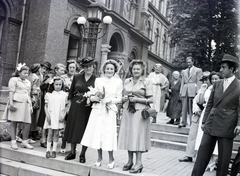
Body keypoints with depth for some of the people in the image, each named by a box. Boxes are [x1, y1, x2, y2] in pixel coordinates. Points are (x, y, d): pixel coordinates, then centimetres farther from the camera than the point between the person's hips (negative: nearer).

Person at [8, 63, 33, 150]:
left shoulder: (28, 82, 23)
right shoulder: (14, 80, 5)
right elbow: (11, 92, -3)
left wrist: (30, 105, 18)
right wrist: (11, 103, -13)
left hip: (26, 103, 6)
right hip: (17, 102, -5)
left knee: (27, 123, -1)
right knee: (14, 122, -1)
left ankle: (24, 142, 12)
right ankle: (13, 142, 5)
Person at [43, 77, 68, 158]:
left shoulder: (64, 95, 3)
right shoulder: (48, 94, 2)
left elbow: (65, 107, 5)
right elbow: (46, 106, 3)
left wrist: (63, 116, -6)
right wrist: (48, 116, -6)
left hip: (59, 117, 1)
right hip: (51, 116, -1)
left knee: (56, 133, 5)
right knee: (50, 133, 0)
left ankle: (54, 151, 12)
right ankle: (48, 150, 7)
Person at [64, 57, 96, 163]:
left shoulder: (96, 80, -3)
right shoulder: (77, 77, 5)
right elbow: (71, 92, 9)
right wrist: (71, 104, 5)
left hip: (88, 108, -3)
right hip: (75, 106, 3)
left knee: (85, 130, 3)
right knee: (73, 128, 9)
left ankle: (82, 154, 17)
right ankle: (72, 152, 23)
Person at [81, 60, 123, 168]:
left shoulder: (118, 81, 5)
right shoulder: (98, 80, 10)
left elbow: (119, 98, 3)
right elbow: (92, 96, 8)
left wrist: (111, 100, -14)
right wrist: (95, 97, -13)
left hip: (110, 111, -2)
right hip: (97, 110, 2)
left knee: (108, 134, -4)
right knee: (97, 133, 3)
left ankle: (111, 159, 12)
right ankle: (99, 158, 20)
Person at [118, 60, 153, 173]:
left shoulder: (147, 82, 0)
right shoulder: (127, 81, 14)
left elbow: (151, 100, -4)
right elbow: (123, 97, 19)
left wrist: (137, 99, -14)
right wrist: (124, 98, -4)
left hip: (140, 112, -5)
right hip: (127, 112, 5)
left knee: (138, 135, -5)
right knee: (128, 136, 6)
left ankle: (139, 162, 3)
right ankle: (130, 161, 17)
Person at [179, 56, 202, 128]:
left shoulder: (198, 70, 5)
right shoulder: (184, 71, 20)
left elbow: (199, 82, -1)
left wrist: (197, 92, -9)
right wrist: (181, 91, 9)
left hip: (192, 90, -5)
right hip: (185, 90, 5)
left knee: (192, 108, -5)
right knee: (184, 107, 4)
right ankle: (183, 122, 9)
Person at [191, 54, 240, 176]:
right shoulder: (217, 84, 12)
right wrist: (204, 121, 12)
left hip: (226, 128, -4)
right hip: (211, 125, 4)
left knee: (223, 158, 6)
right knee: (203, 153, 5)